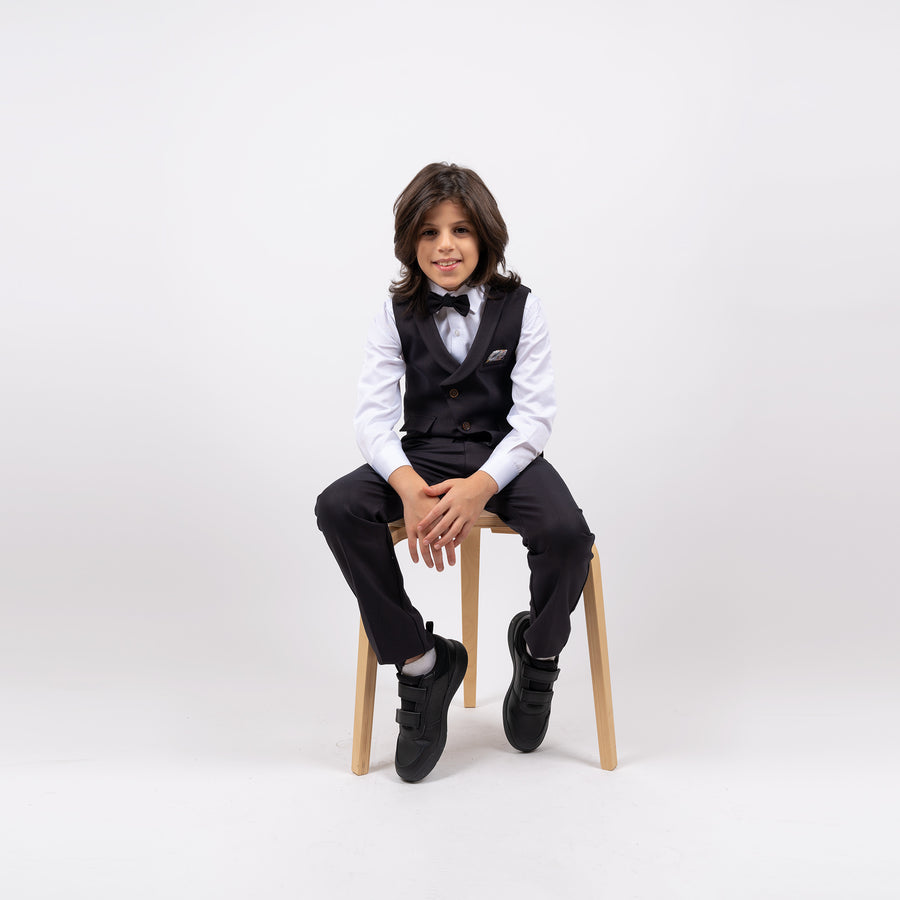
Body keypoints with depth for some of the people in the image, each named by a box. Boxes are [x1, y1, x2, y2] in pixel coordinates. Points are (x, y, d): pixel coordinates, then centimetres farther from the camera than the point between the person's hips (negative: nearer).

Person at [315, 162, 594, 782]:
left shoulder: (520, 308, -2)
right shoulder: (396, 314, 2)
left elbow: (534, 417, -8)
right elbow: (374, 416, -6)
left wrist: (480, 487, -26)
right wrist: (410, 487, -27)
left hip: (505, 457, -1)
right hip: (422, 458, 2)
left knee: (567, 536, -31)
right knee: (338, 508, -26)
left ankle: (539, 650, 5)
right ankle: (420, 661, -9)